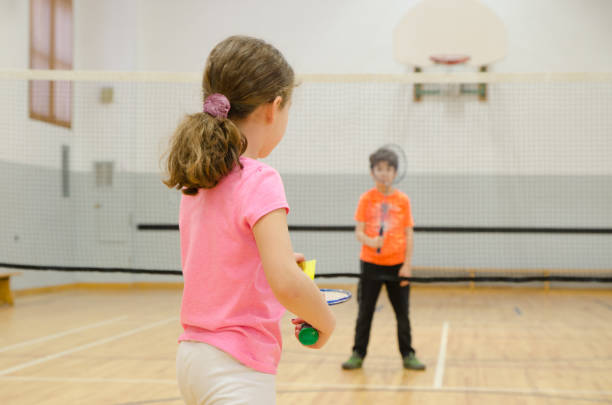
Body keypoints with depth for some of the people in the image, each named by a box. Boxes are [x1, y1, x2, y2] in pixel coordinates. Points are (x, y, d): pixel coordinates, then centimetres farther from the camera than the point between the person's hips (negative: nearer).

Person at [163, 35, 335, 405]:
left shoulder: (198, 181, 7)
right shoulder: (259, 181, -17)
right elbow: (286, 283, -27)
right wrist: (325, 320, -10)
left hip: (194, 356, 9)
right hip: (237, 368, -8)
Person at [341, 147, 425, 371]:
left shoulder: (403, 200, 1)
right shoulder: (366, 199, 0)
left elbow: (408, 234, 2)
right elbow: (359, 232, -2)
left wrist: (407, 264, -5)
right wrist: (370, 241, -24)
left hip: (397, 264, 0)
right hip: (371, 263, 0)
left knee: (402, 313, 6)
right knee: (365, 312, 5)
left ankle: (408, 355, 17)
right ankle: (358, 354, 15)